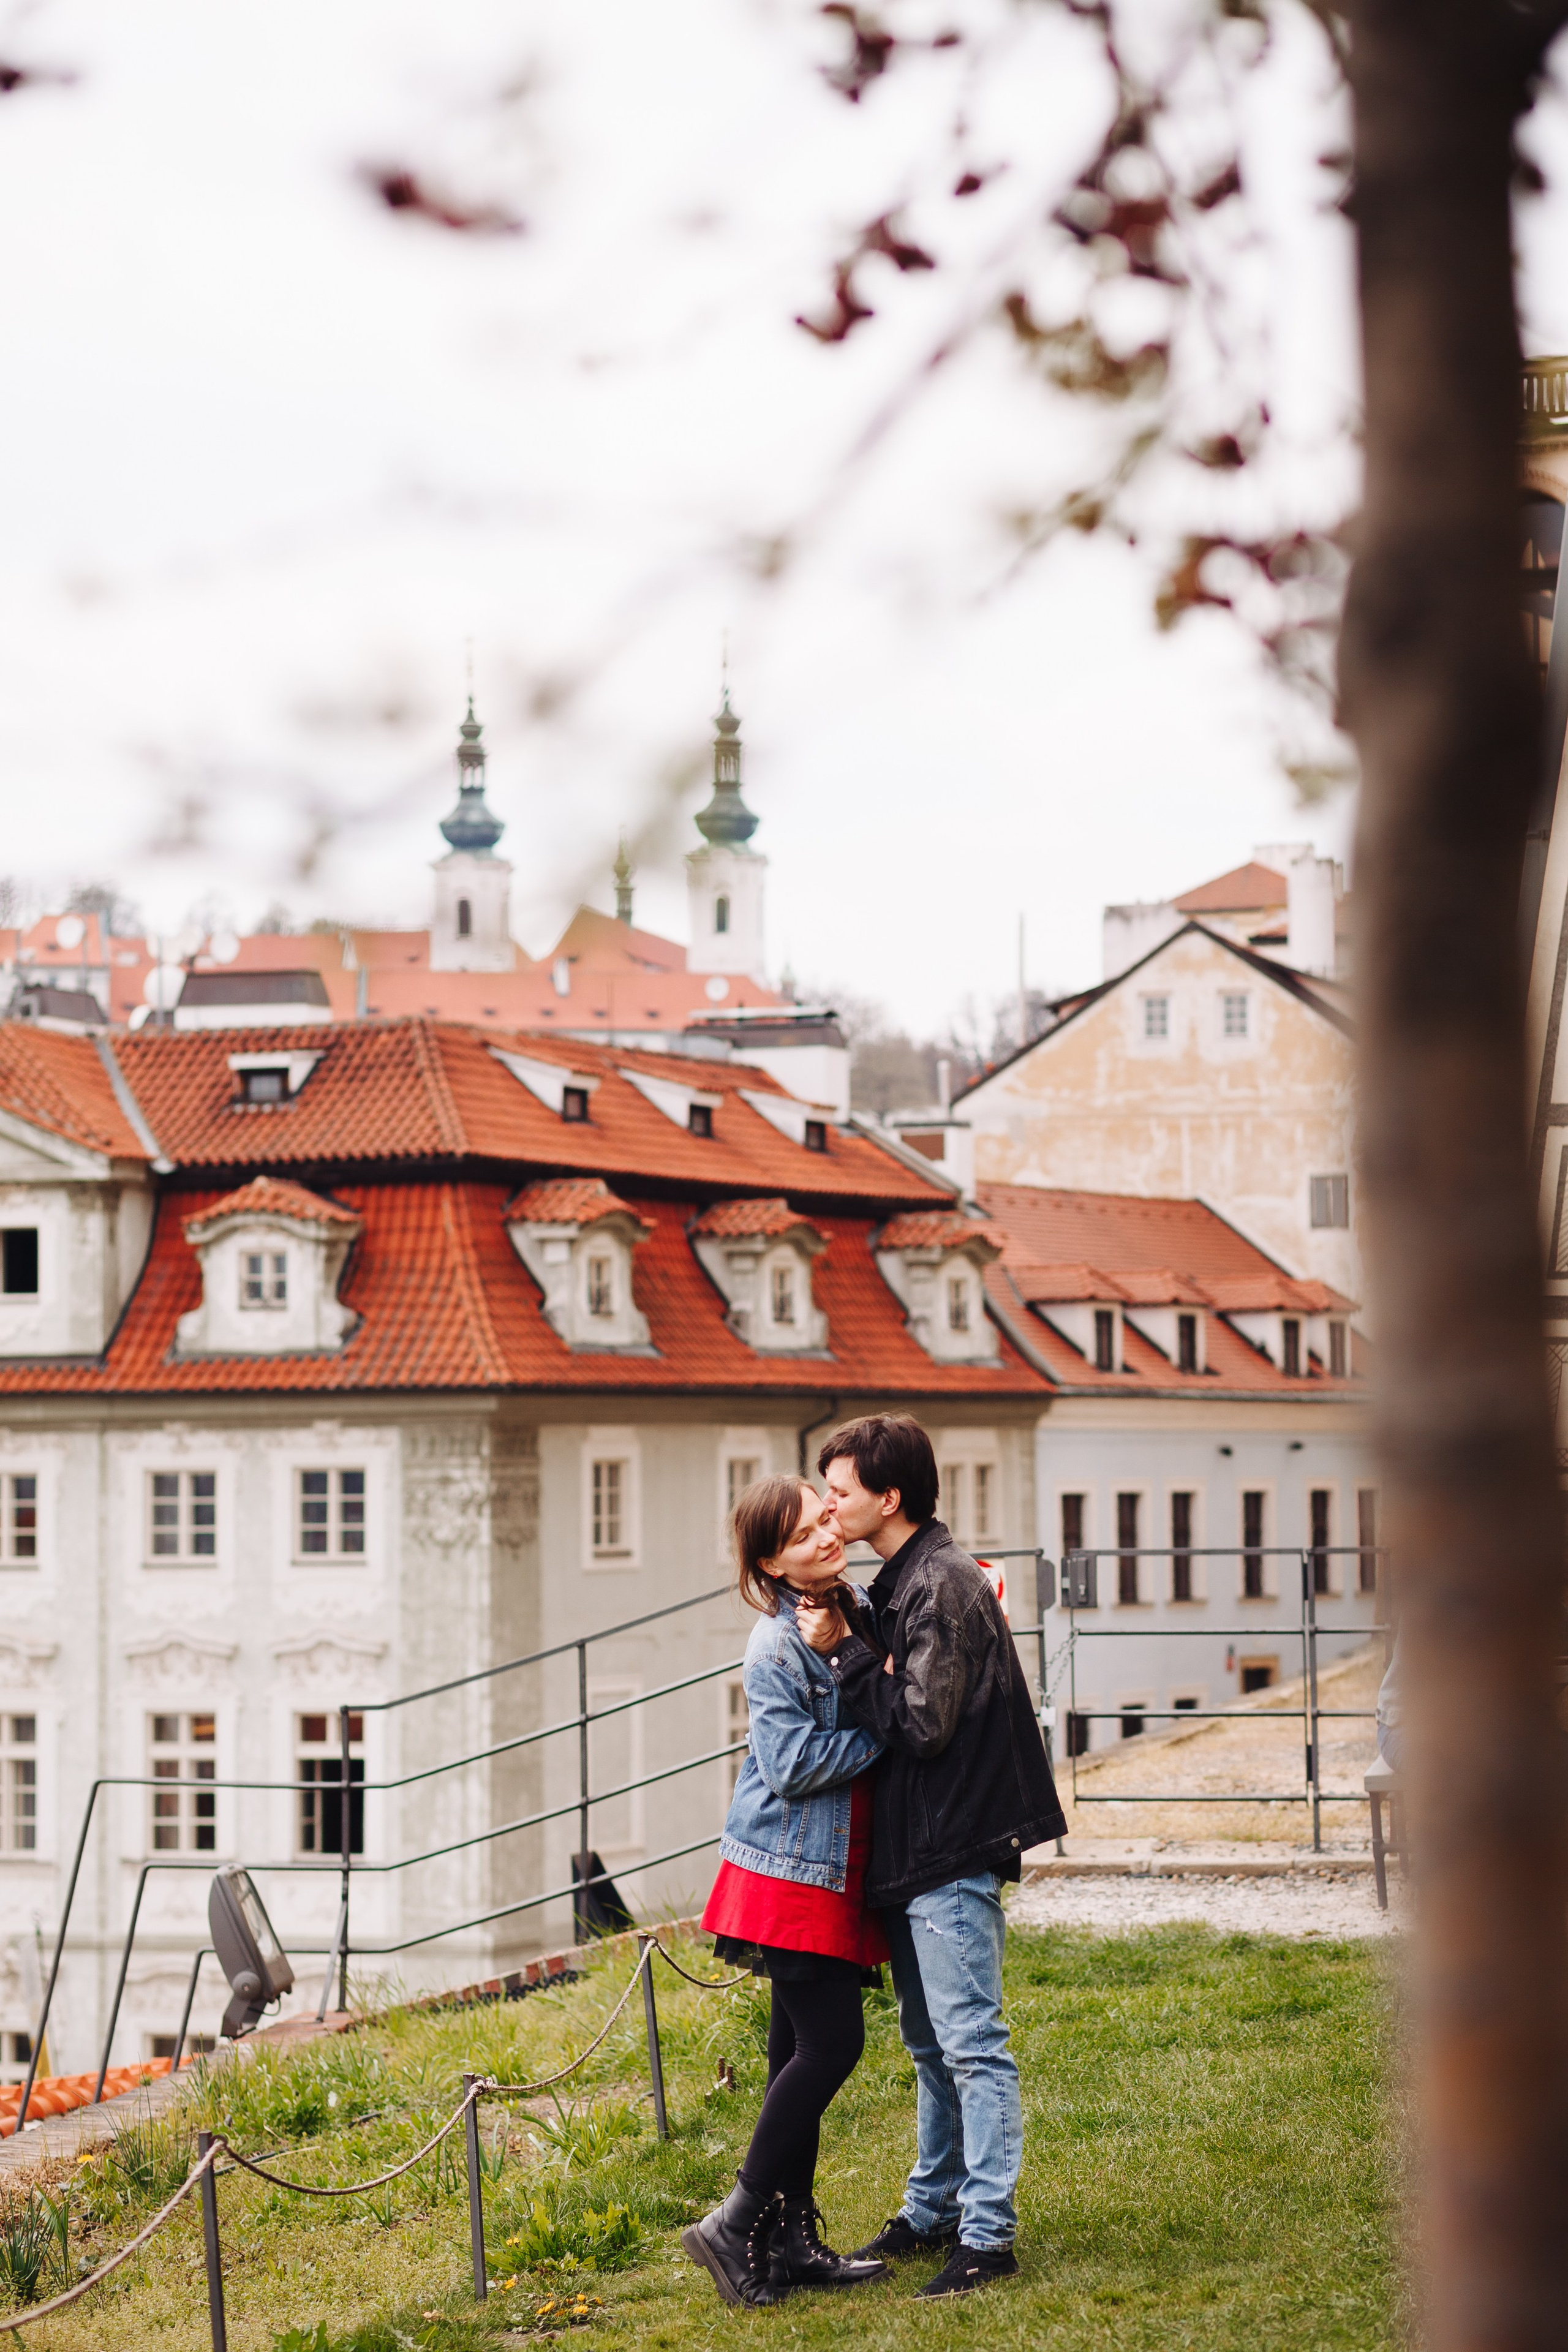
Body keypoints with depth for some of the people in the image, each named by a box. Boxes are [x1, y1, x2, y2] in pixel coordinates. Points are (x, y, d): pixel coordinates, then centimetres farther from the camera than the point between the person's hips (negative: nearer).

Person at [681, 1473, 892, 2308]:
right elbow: (792, 1765, -21)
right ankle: (735, 2228, -6)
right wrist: (885, 1731, -15)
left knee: (804, 2051, 11)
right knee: (829, 2044, -11)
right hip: (789, 1871, -8)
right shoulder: (776, 1647, -15)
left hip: (834, 1870, 8)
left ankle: (792, 2239, 16)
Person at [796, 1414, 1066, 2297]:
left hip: (953, 1855, -10)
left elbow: (920, 1724, -22)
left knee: (971, 2042, -7)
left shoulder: (944, 1586, -18)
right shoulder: (903, 1582, 13)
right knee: (931, 2045, 18)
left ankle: (989, 2235, -5)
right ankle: (933, 2212, 28)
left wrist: (844, 1654, -15)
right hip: (914, 1855, 11)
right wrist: (846, 1640, 1)